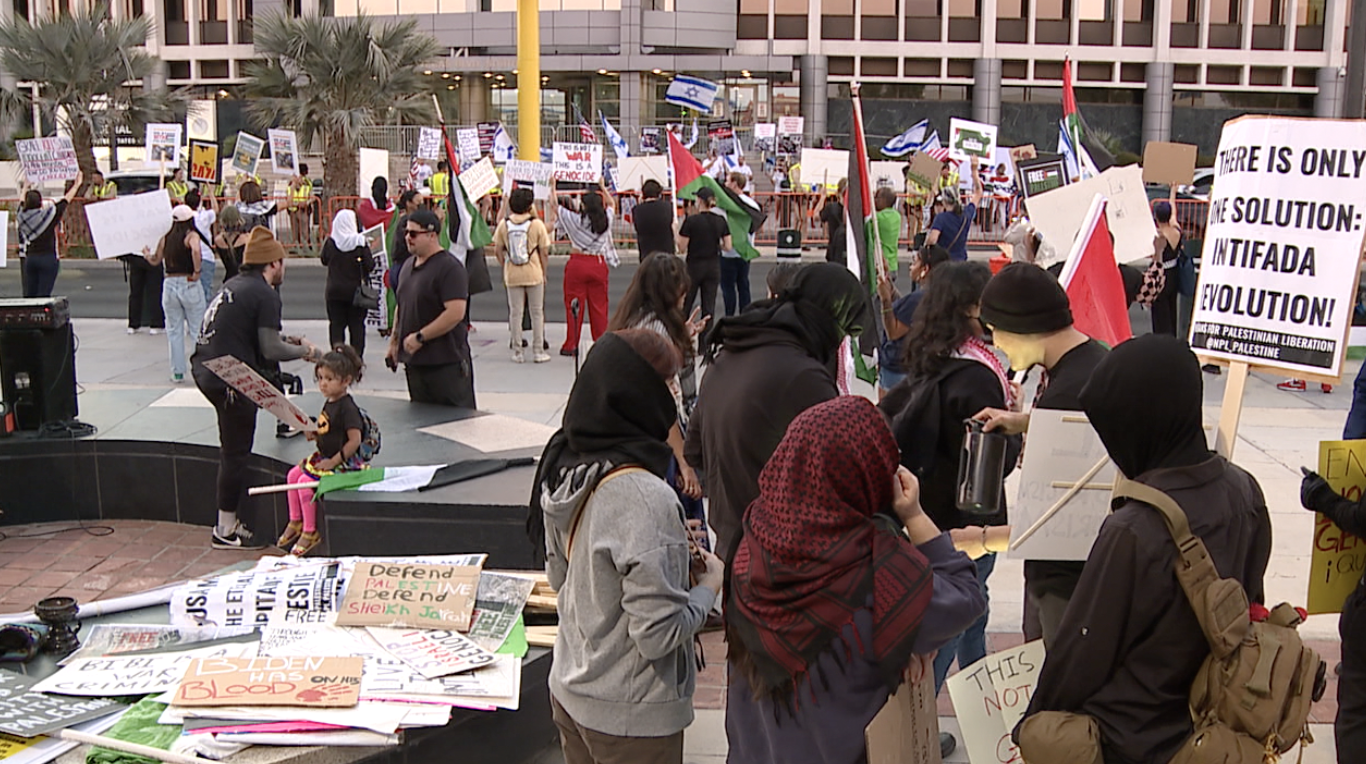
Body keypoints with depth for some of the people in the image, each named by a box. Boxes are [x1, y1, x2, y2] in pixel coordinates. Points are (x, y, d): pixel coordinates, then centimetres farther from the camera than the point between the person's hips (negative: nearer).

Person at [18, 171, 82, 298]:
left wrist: (26, 186, 41)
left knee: (29, 294, 7)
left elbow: (23, 202, 23)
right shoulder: (48, 214, -10)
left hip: (30, 258, 5)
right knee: (44, 295, -7)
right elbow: (66, 200, 1)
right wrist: (76, 185, 15)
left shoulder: (22, 216, 2)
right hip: (48, 259, -5)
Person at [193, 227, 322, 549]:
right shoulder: (264, 294, -12)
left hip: (205, 370, 9)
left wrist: (287, 342, 20)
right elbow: (270, 349, -16)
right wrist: (305, 351, 1)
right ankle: (226, 530, 11)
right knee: (235, 453, 2)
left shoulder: (234, 284, 13)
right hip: (229, 379, -9)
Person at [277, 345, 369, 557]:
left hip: (344, 462, -10)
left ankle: (310, 532, -7)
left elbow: (354, 441, -24)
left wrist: (333, 462, -22)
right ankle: (295, 522, 18)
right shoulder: (329, 404, 9)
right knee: (294, 473, 6)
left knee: (306, 481, -19)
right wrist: (314, 435, 0)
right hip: (326, 457, 10)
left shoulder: (348, 408, -20)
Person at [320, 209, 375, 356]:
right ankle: (357, 355, 7)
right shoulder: (360, 242, -13)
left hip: (334, 290, 2)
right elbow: (370, 265, -12)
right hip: (356, 290, -2)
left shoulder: (330, 242, -6)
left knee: (336, 323, 8)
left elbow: (324, 260, 7)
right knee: (357, 324, 7)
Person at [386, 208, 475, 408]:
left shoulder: (450, 267, -15)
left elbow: (455, 313, -23)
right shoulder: (408, 265, 14)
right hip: (414, 361, 9)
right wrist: (394, 339, 17)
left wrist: (420, 337, -19)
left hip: (446, 363, -9)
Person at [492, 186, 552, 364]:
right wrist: (544, 272, 8)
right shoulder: (537, 224, -8)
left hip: (512, 275, 2)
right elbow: (544, 252, -5)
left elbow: (498, 251, 3)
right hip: (534, 274, -2)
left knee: (515, 313, 7)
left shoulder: (504, 224, -2)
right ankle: (538, 351, 10)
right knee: (537, 313, 7)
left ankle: (518, 352, 10)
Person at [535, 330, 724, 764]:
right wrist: (709, 586, -8)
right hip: (629, 716, -7)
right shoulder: (644, 498, -28)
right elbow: (659, 633, -26)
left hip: (569, 691, 8)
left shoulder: (563, 469, -3)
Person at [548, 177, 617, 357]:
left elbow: (555, 205, 4)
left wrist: (553, 186, 19)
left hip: (577, 263, -3)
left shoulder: (575, 220, -9)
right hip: (599, 264, 3)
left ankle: (571, 345, 5)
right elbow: (612, 204, 23)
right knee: (599, 305, 9)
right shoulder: (606, 220, -1)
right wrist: (603, 187, 36)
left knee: (574, 305, 3)